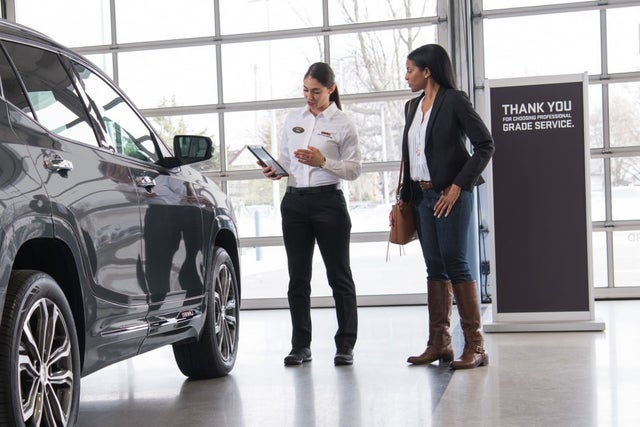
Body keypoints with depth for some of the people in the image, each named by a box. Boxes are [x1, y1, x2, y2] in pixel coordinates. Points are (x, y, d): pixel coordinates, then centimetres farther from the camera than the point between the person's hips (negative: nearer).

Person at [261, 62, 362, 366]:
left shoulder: (342, 124, -1)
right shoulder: (293, 119, 12)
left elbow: (355, 169, -3)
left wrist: (323, 162, -18)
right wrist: (275, 170, -4)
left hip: (328, 201, -4)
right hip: (294, 201, 4)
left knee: (339, 275, 2)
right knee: (298, 278, 6)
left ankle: (345, 346, 7)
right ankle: (300, 346, 13)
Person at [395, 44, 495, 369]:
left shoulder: (454, 101, -7)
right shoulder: (413, 107, 15)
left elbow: (485, 145, -11)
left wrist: (458, 186, -15)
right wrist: (403, 198, 13)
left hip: (449, 195, -7)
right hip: (422, 196, 7)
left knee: (455, 263, -8)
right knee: (435, 267, 7)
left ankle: (475, 345, -3)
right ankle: (439, 343, 11)